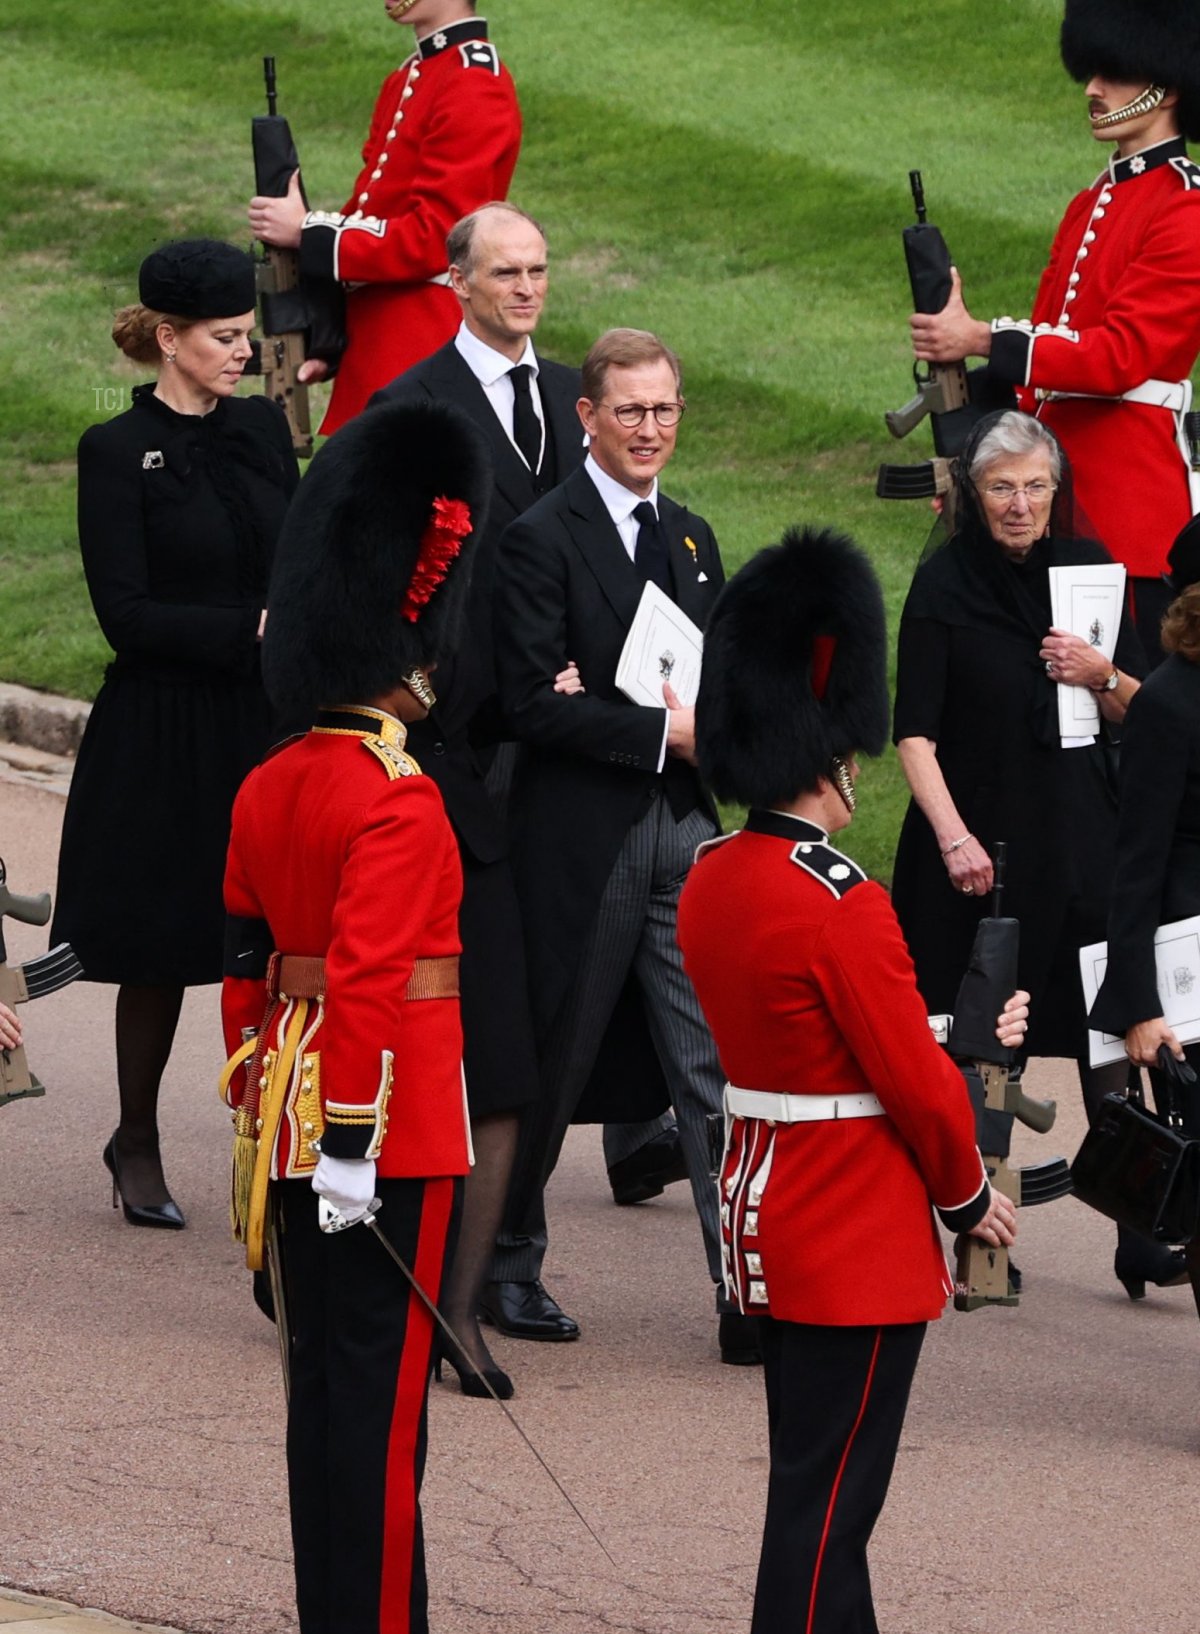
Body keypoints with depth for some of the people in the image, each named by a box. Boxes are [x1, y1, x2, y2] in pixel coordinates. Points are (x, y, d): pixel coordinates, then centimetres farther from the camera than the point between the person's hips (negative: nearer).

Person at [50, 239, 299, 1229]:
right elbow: (126, 615, -11)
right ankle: (138, 1143, 24)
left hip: (270, 723, 4)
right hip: (166, 735, -4)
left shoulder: (262, 429, 9)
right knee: (162, 948, 6)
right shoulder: (118, 452, -6)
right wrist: (251, 632, -17)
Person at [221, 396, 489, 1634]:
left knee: (325, 1378, 14)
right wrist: (352, 1148, -22)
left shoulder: (267, 790, 8)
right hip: (389, 1133, -8)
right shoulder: (399, 801, -17)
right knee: (382, 1390, -3)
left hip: (294, 1117, 8)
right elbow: (371, 982, -23)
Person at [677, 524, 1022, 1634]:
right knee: (830, 1490, -3)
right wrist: (970, 1195, -1)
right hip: (862, 1243, -9)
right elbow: (916, 1082, -17)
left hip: (765, 1221, 9)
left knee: (816, 1472, 17)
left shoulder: (711, 882, 4)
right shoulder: (845, 908, -22)